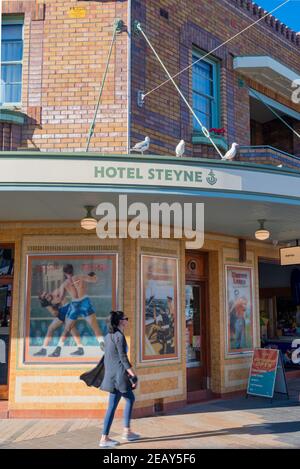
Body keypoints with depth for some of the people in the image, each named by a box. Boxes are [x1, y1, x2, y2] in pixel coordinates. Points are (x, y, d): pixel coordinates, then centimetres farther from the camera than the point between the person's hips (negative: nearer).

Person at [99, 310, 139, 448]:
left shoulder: (108, 336, 12)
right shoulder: (119, 336, -14)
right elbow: (123, 358, -18)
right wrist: (134, 376, -15)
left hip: (110, 374, 9)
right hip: (119, 374, -9)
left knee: (131, 398, 16)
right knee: (112, 406, 2)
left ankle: (127, 431, 16)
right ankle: (104, 439, 10)